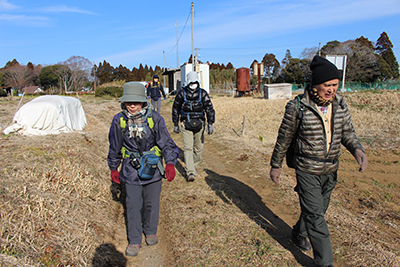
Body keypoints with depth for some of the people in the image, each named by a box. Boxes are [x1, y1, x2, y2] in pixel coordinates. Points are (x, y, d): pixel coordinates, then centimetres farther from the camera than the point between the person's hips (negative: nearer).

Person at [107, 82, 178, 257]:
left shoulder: (154, 118, -12)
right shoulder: (119, 121, -7)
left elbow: (166, 142, -7)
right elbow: (114, 147, 6)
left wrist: (170, 163, -19)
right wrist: (113, 169, 14)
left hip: (152, 169, 0)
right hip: (131, 170, 1)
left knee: (152, 203, 15)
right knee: (133, 206, 6)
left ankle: (150, 231, 41)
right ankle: (134, 241, 26)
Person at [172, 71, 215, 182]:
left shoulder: (203, 93, -2)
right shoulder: (182, 93, -2)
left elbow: (209, 109, -7)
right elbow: (175, 109, 7)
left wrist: (210, 124, -19)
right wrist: (175, 124, 8)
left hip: (199, 124, 2)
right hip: (186, 124, -1)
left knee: (198, 147, 10)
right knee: (188, 148, -11)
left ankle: (193, 165, 34)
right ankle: (190, 173, -13)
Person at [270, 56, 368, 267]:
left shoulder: (340, 104, -1)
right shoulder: (298, 107, -16)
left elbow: (347, 132, 8)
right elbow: (284, 139, -7)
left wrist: (357, 149, -14)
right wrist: (276, 165, 0)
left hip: (330, 171, 6)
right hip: (307, 171, -6)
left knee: (318, 210, 22)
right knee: (315, 216, -2)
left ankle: (299, 234, 48)